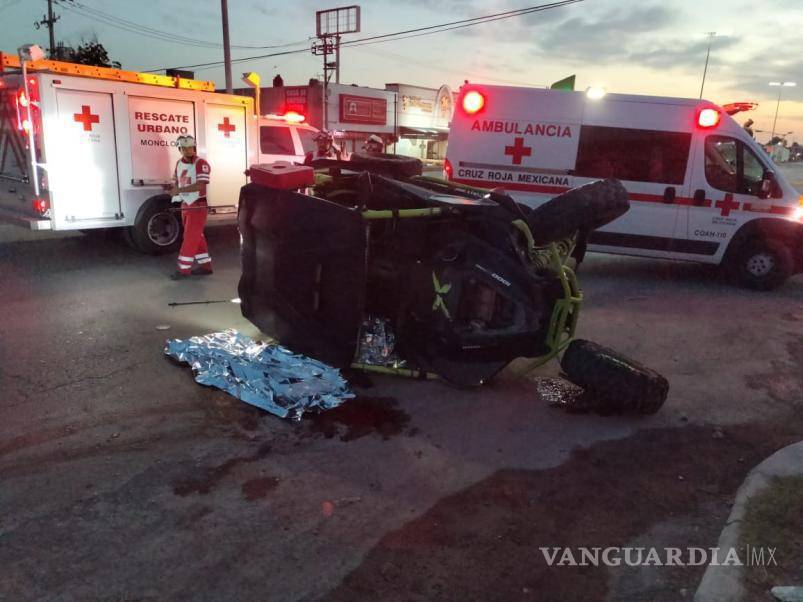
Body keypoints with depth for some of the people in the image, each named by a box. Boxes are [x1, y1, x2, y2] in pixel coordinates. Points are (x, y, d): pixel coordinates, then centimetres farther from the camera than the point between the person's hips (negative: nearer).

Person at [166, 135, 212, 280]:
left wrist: (179, 190, -28)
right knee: (197, 236, 12)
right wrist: (174, 190, -5)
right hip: (185, 205, 8)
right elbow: (176, 181, 18)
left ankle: (184, 269, -1)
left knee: (190, 237, -6)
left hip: (198, 205, -8)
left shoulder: (201, 164, -15)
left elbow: (200, 185, -24)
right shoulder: (179, 163, 10)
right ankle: (205, 265, 21)